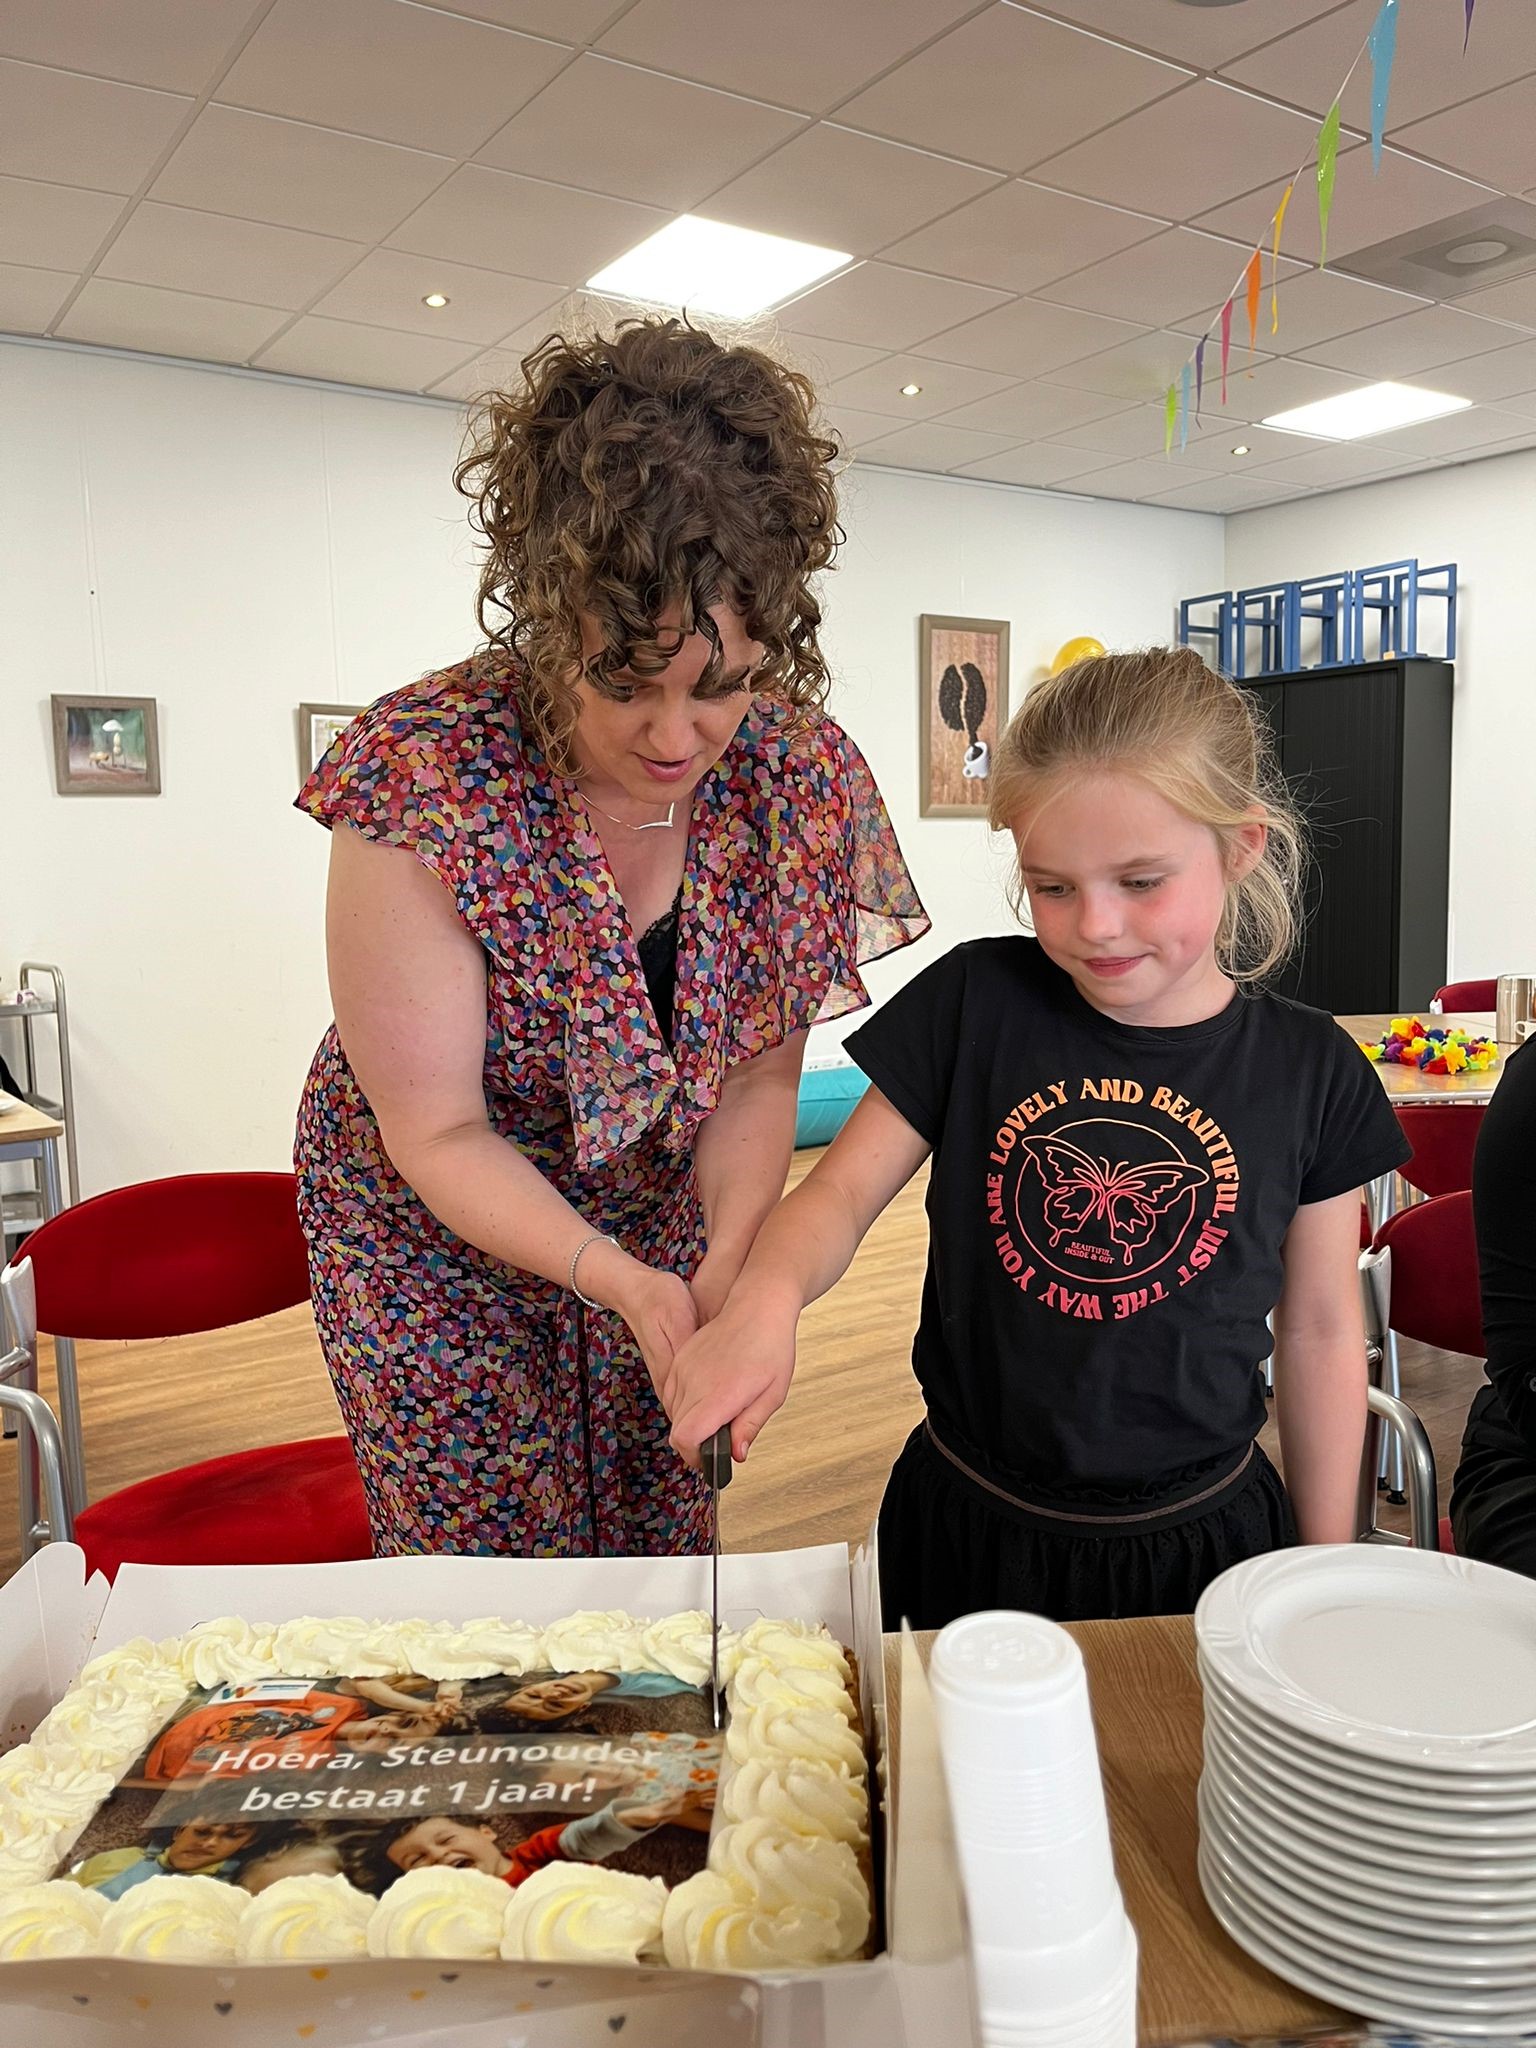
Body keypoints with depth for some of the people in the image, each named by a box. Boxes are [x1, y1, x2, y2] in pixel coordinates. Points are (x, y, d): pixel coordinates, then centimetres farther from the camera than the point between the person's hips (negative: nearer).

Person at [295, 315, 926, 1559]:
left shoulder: (802, 775, -18)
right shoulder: (421, 778, -29)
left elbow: (760, 1080, -10)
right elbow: (438, 1136, -22)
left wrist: (728, 1272, -24)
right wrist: (624, 1283, -32)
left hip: (658, 1211, 3)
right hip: (433, 1226, -3)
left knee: (663, 1554, 16)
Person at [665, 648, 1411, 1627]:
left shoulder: (1310, 1071, -8)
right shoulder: (975, 1002, -11)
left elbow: (1320, 1332, 0)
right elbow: (843, 1189, -8)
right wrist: (767, 1297, -30)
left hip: (1197, 1541, 0)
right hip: (970, 1532, 1)